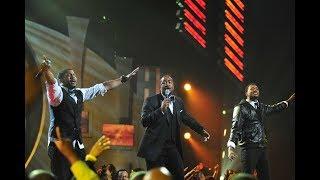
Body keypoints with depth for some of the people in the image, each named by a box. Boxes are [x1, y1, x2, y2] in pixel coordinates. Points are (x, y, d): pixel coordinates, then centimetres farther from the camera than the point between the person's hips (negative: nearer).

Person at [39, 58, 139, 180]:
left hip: (77, 145, 7)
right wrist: (46, 70, -50)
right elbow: (52, 82, -28)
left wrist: (124, 79, 29)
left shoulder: (80, 93, 15)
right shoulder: (58, 92, -6)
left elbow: (104, 87, 24)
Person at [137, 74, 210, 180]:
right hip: (155, 147, -4)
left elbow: (186, 118, 28)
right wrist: (161, 110, -21)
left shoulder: (179, 102, 14)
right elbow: (144, 121, -12)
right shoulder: (151, 101, -2)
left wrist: (201, 130, 22)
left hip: (172, 147, 5)